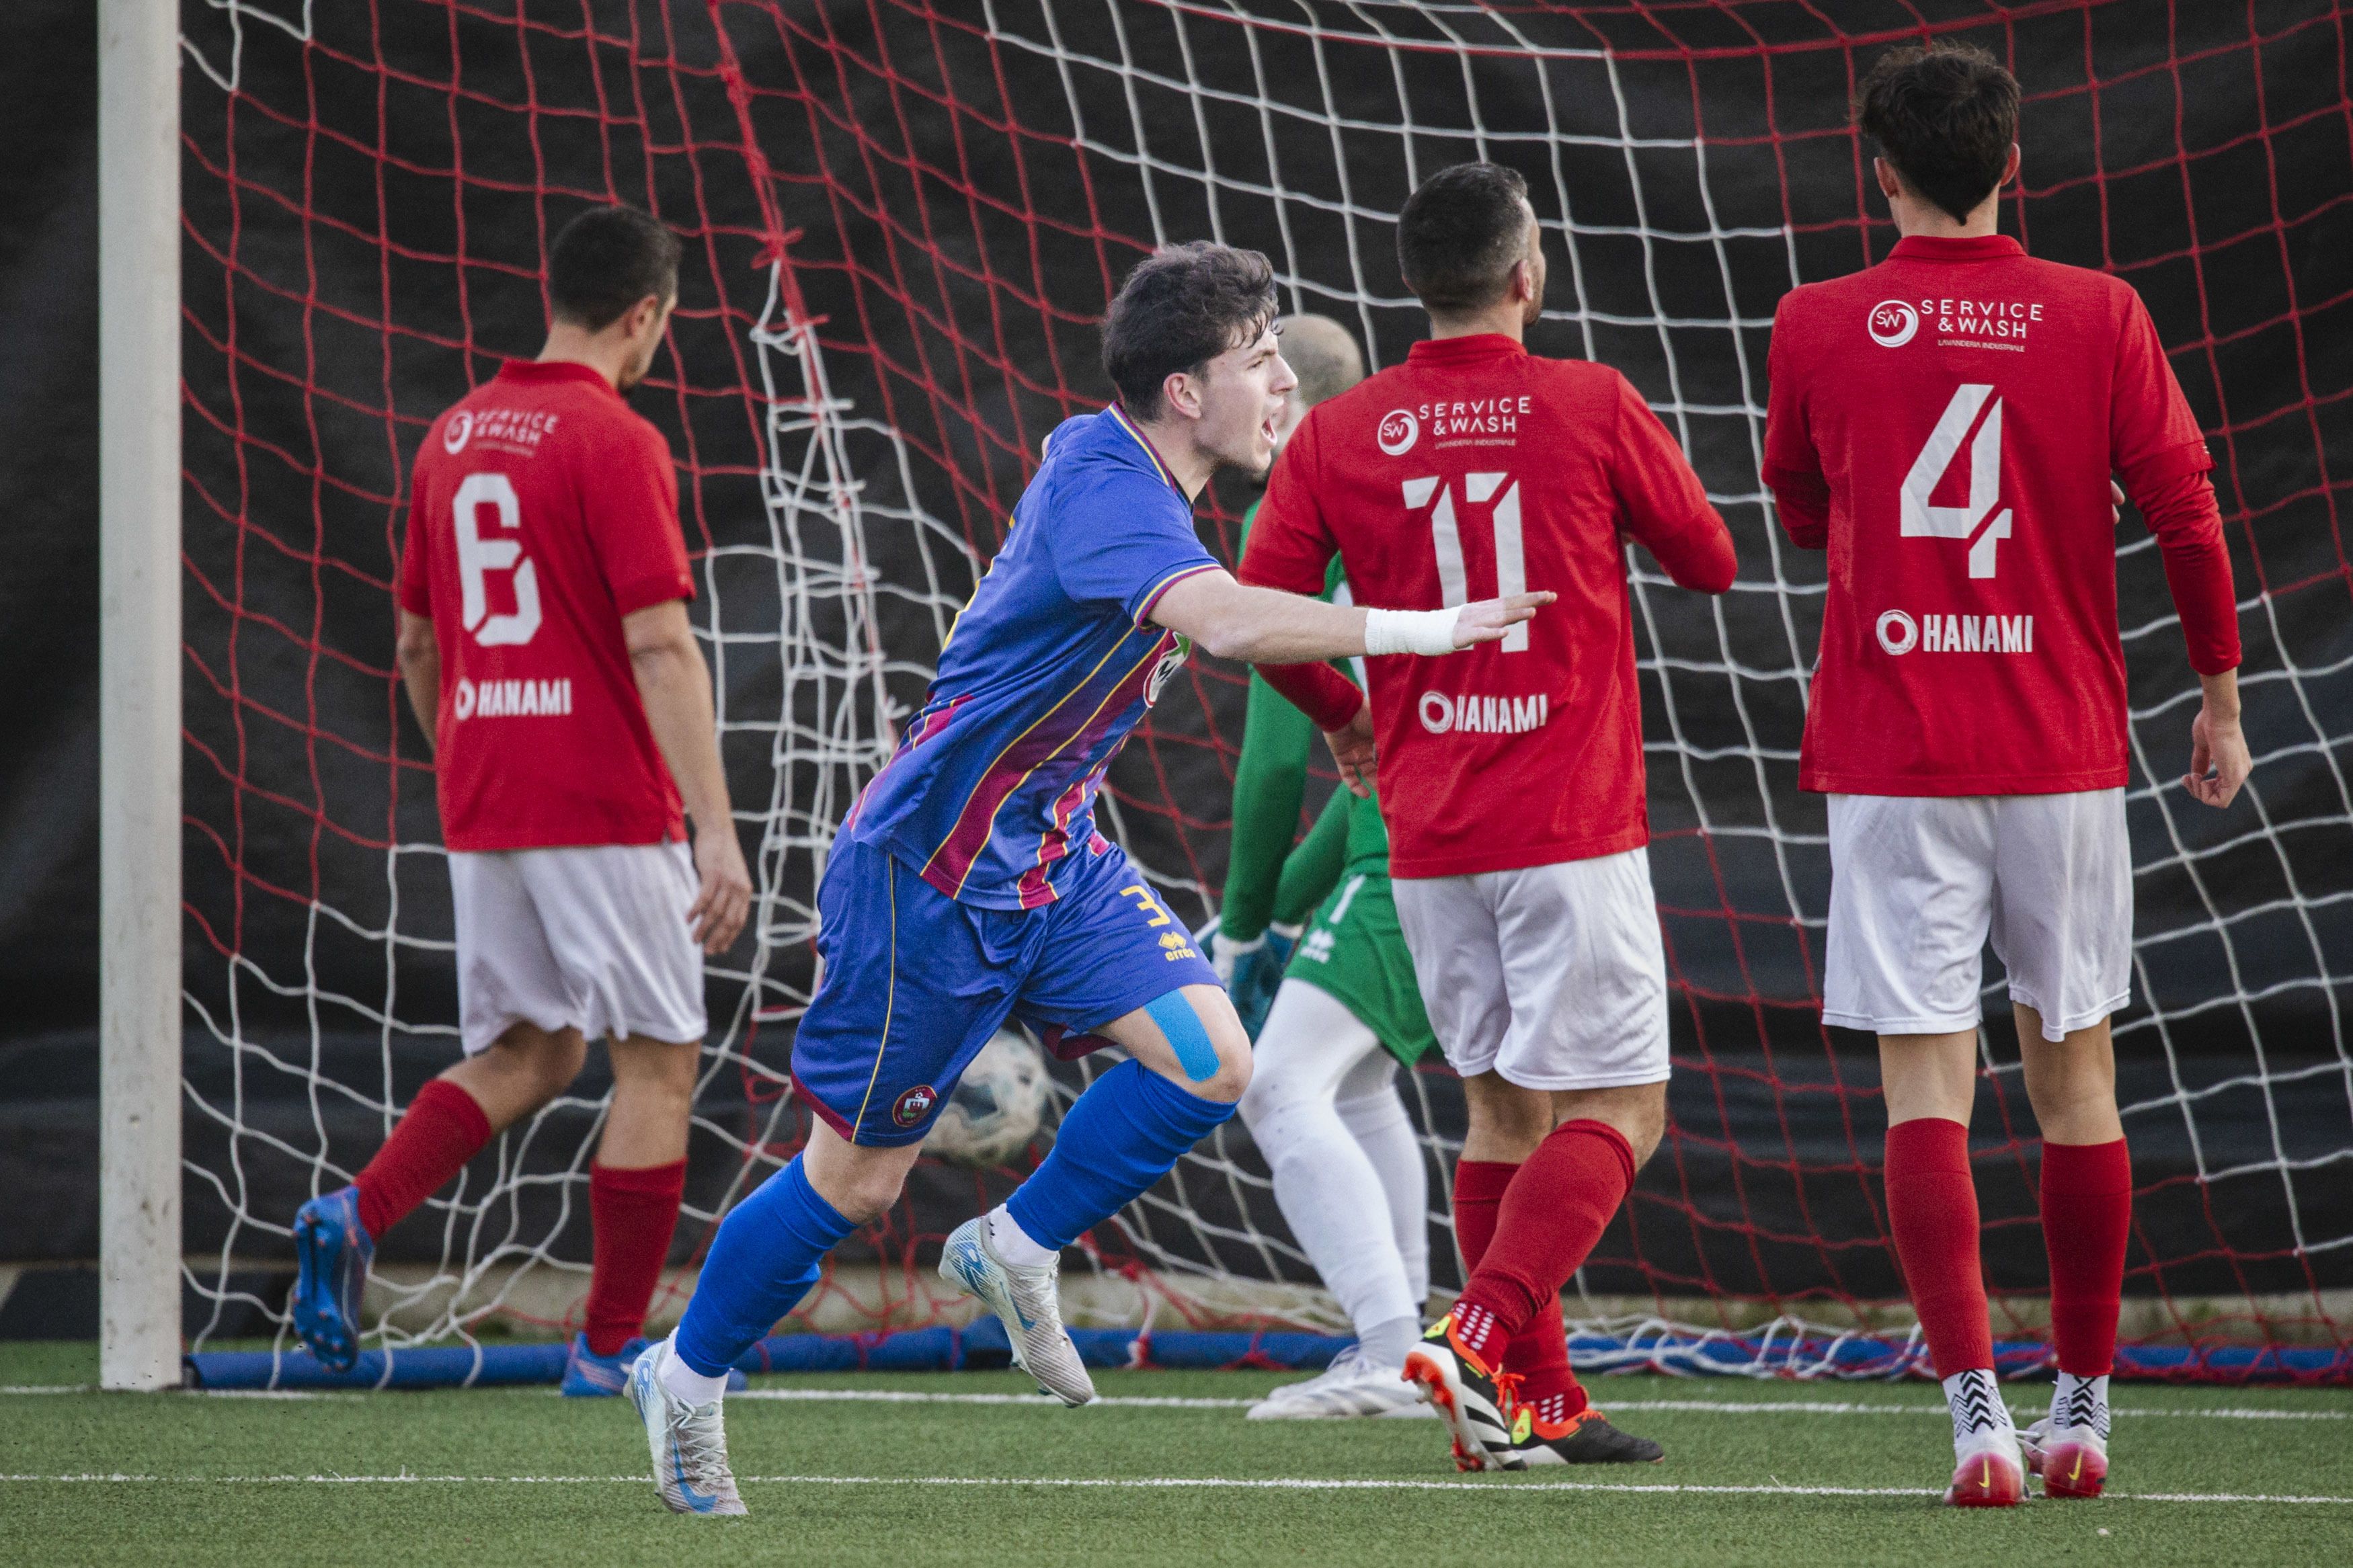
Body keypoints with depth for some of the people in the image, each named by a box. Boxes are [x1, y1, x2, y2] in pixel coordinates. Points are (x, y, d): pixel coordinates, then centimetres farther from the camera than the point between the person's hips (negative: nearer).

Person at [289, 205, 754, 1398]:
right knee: (659, 1062, 4)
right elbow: (660, 648, -18)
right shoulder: (614, 442, -11)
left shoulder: (456, 437, 12)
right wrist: (717, 830, -19)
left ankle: (358, 1214, -9)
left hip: (481, 803, 7)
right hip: (605, 806, -7)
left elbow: (415, 644, 19)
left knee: (528, 1055, 15)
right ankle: (613, 1347, 5)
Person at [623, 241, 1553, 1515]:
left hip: (1052, 858, 8)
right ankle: (684, 1376, 23)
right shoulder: (1101, 479, -25)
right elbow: (1225, 623, -43)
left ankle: (1014, 1251, 10)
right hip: (931, 872, -8)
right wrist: (1414, 630, -39)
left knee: (1209, 1061, -9)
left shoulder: (1137, 482, 4)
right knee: (856, 1180, 2)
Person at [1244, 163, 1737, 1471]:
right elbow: (1711, 562, 5)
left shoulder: (1339, 434, 2)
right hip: (1571, 823, -5)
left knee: (1505, 1106, 15)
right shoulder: (1590, 405, -6)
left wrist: (1342, 710, 19)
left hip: (1428, 829, 5)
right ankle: (1482, 1339, -19)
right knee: (1618, 1111, -1)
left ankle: (1538, 1401, 14)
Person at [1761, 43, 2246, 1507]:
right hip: (2065, 753, 1)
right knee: (2075, 1075, 13)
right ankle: (2083, 1413, 18)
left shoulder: (1819, 327, -1)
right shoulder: (2098, 315, -1)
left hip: (1890, 763, -1)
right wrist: (2220, 696, 10)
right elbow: (2187, 509, -1)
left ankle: (1979, 1413, -16)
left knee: (1928, 1084, -3)